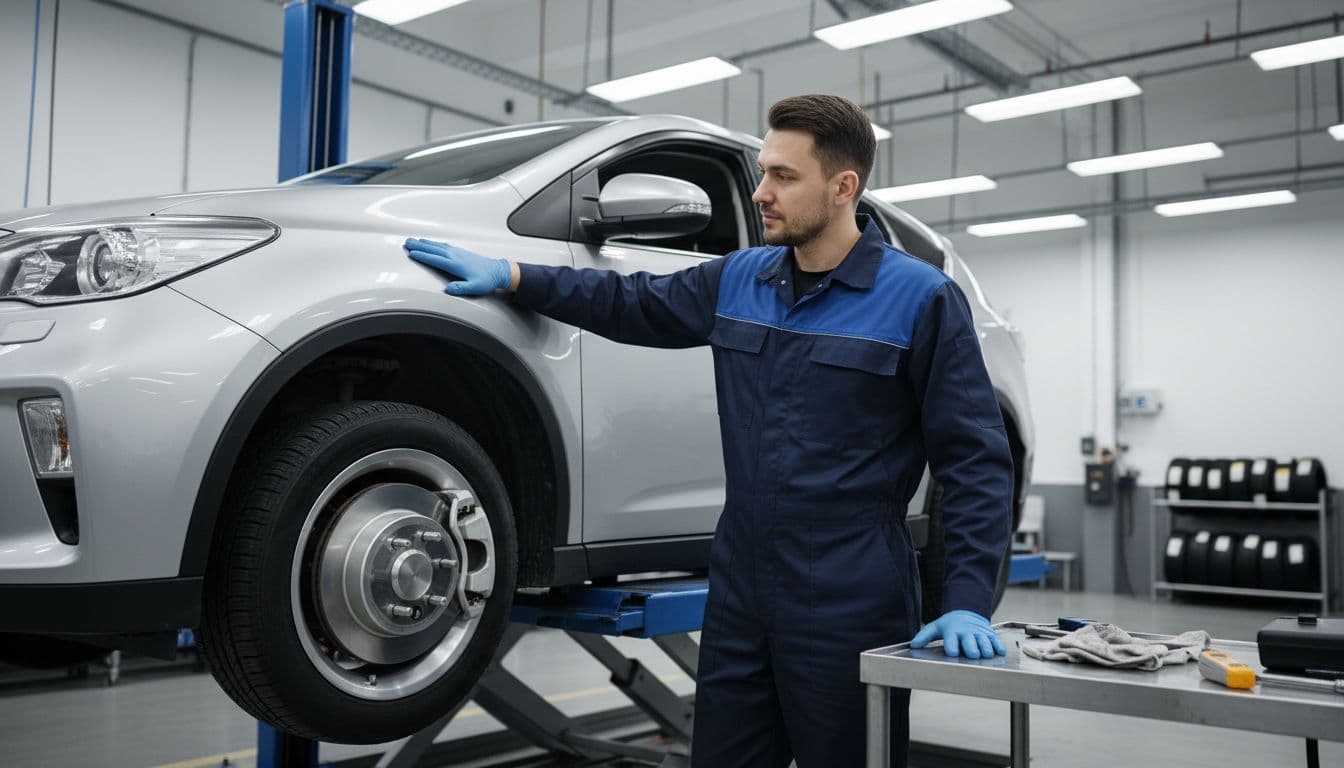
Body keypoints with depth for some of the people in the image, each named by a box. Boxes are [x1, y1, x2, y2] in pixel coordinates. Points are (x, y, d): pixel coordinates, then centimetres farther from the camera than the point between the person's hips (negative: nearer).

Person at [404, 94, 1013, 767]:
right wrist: (511, 276, 10)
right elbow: (633, 304, 19)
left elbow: (975, 458, -8)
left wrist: (968, 602, -15)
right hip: (739, 592, 5)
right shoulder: (739, 279, 9)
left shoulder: (920, 297, -7)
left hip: (850, 609, -5)